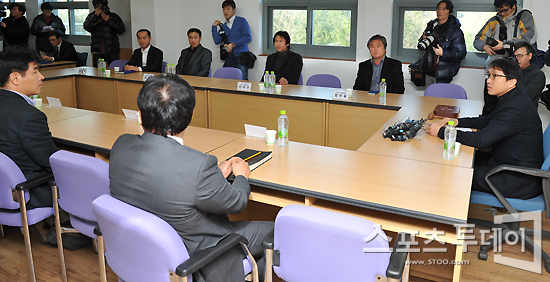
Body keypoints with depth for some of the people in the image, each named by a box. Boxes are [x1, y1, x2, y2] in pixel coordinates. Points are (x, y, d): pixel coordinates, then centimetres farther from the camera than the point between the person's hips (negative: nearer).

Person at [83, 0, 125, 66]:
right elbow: (87, 28, -4)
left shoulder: (113, 16, 9)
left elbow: (121, 30, -4)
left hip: (112, 51, -2)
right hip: (97, 51, 2)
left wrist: (108, 20, -10)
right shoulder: (91, 16, 14)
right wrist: (95, 15, -12)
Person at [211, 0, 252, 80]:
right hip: (229, 58, 4)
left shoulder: (241, 21, 4)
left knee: (242, 81, -12)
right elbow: (217, 41, 6)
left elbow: (248, 37, -8)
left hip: (241, 56, -4)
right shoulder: (223, 26, 17)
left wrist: (233, 44, -11)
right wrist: (214, 26, 5)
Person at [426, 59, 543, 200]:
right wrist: (457, 122, 7)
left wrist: (441, 131, -23)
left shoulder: (517, 108, -28)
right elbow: (489, 120, 21)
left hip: (518, 181, -10)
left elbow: (481, 140, -30)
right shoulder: (511, 98, 5)